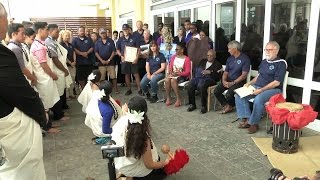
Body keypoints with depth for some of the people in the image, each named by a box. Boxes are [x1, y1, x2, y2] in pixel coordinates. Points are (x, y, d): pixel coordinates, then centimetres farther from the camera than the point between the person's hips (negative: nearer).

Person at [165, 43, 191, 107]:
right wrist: (171, 72, -12)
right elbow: (170, 67, 11)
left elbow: (187, 72, -12)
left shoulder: (186, 59, -7)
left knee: (173, 80, -35)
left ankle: (179, 99, -25)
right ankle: (168, 98, -21)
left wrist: (177, 73, -23)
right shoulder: (173, 57, 12)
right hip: (173, 75, 5)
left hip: (182, 76, -5)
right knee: (167, 79, -29)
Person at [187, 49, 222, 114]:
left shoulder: (217, 64, 13)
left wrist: (210, 72, -14)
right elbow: (196, 69, 22)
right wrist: (200, 71, 0)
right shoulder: (203, 61, 28)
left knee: (201, 86, -38)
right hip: (198, 77, 5)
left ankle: (204, 106, -26)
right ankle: (192, 104, -12)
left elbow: (218, 76, 0)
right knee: (190, 86, -26)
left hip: (209, 79, -5)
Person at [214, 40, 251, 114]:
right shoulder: (230, 59, 13)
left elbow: (244, 75, -14)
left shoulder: (245, 59, -9)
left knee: (229, 94, -29)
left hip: (239, 82, -6)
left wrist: (233, 83, -19)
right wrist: (224, 81, -7)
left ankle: (231, 106, 6)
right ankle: (226, 105, 4)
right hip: (228, 80, 7)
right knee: (216, 91, -15)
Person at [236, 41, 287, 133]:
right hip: (257, 87, 8)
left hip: (273, 89, -8)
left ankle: (253, 123, -17)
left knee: (258, 99, -36)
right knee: (239, 95, -9)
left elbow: (276, 82, -15)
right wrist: (250, 83, 7)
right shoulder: (264, 62, 15)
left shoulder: (281, 63, -8)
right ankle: (246, 119, -9)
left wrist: (261, 90, -21)